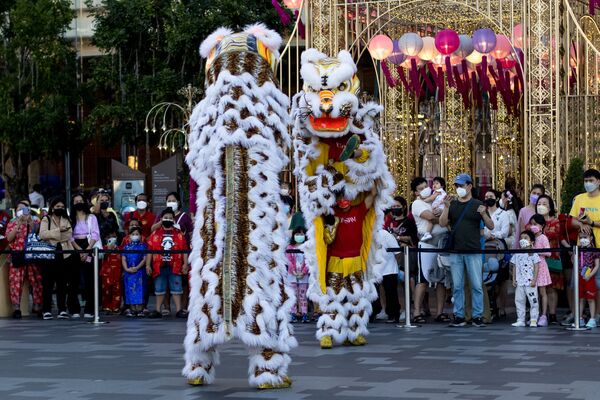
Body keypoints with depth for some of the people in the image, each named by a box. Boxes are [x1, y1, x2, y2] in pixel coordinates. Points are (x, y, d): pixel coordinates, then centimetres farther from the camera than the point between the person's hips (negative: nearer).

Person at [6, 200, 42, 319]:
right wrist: (18, 224, -11)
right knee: (16, 282, -6)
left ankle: (37, 306, 9)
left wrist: (31, 223, -10)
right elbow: (9, 238, -4)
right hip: (17, 257, -1)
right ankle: (16, 308, -6)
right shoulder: (12, 224, 12)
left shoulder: (35, 222, 13)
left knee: (37, 281, 0)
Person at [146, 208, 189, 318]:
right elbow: (149, 250, 4)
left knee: (176, 289, 1)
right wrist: (148, 265, 0)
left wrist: (185, 264, -1)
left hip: (174, 267, 0)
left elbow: (184, 250, 5)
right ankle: (157, 310, 15)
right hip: (159, 267, 1)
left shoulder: (179, 234, 5)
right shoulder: (155, 234, 5)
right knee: (159, 289, 8)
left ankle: (179, 310, 4)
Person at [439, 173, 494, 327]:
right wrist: (446, 207, -10)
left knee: (477, 285, -3)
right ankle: (459, 316, 10)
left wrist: (484, 214, -18)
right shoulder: (452, 204, 11)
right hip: (456, 251, 3)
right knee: (457, 286, 5)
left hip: (473, 251, -3)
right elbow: (442, 223, 2)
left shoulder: (477, 205, 3)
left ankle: (478, 316, 2)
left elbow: (491, 227, 1)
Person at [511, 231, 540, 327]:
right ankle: (520, 320, 12)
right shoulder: (517, 255, 11)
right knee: (519, 301, 6)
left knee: (533, 301, -3)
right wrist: (514, 279, 5)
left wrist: (534, 280, -13)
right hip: (519, 283, 5)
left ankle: (533, 320, 1)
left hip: (530, 282, -4)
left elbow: (536, 268, -6)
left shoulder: (533, 254, -2)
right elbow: (515, 267, 13)